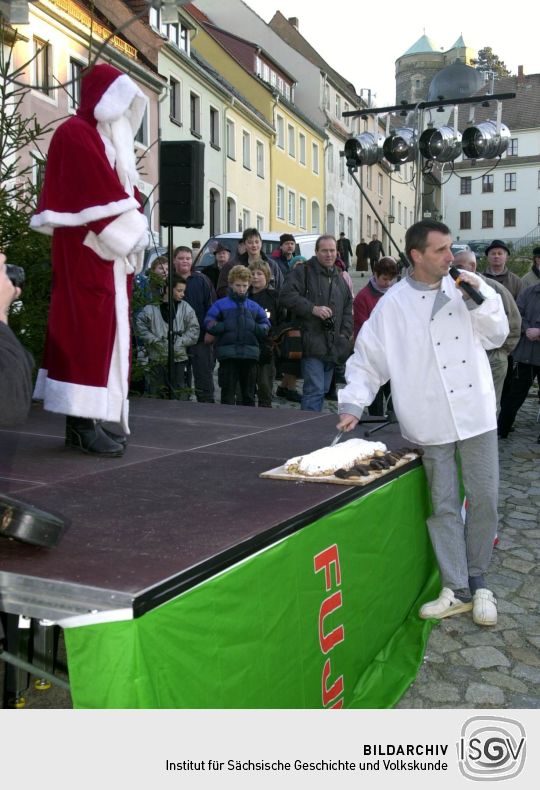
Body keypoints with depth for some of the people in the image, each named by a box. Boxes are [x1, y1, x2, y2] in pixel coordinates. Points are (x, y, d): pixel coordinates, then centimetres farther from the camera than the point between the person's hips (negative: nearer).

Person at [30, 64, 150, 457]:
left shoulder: (109, 141, 23)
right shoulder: (75, 134, -5)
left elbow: (121, 189, 16)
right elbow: (100, 191, -16)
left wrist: (133, 233, 2)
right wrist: (128, 233, -13)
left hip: (109, 249, 9)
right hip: (86, 247, -9)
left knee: (104, 327, 6)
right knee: (89, 325, -12)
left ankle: (86, 417, 8)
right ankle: (83, 421, -12)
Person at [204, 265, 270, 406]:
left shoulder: (254, 306, 13)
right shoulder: (220, 304, 4)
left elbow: (266, 324, 14)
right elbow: (209, 324, -2)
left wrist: (256, 328, -7)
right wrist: (225, 327, -17)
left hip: (250, 353, 3)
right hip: (228, 354, -3)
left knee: (249, 393, 12)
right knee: (228, 392, 2)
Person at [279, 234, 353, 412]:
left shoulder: (340, 279, 20)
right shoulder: (304, 271, -2)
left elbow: (348, 308, 24)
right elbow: (286, 296, -14)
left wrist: (345, 334, 10)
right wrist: (313, 308, -19)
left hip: (333, 347, 7)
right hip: (312, 343, -7)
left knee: (323, 390, 13)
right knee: (314, 389, -12)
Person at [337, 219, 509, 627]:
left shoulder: (466, 286, 5)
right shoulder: (393, 305, -3)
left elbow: (497, 336, 9)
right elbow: (367, 360, 1)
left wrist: (481, 301, -7)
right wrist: (354, 402, -10)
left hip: (477, 414, 2)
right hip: (433, 421, -2)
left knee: (485, 499, 7)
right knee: (444, 506, 5)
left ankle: (478, 581, 25)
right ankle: (457, 589, 18)